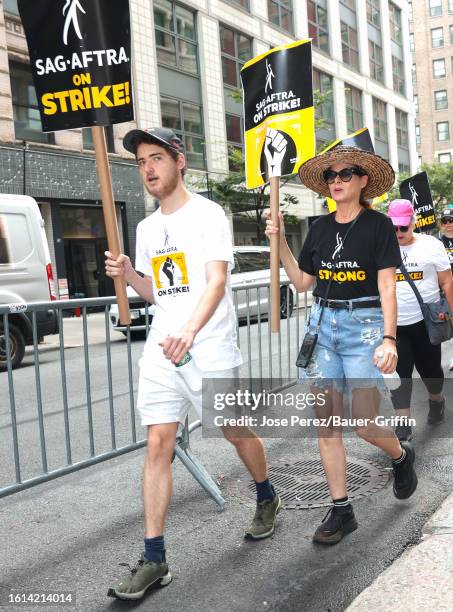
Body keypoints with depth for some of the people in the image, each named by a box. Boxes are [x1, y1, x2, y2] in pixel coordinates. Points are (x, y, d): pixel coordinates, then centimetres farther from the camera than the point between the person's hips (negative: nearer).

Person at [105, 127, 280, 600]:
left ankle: (266, 499, 39)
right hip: (160, 348, 6)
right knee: (157, 445, -1)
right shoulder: (147, 227, 15)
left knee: (235, 432, 9)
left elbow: (216, 282, -19)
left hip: (210, 348, -5)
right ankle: (154, 560, 4)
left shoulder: (207, 214, -6)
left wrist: (190, 331, -35)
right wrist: (128, 274, 0)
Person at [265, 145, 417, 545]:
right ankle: (341, 510, 15)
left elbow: (387, 288, -8)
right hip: (322, 324, 5)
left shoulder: (377, 225, -3)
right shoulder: (320, 227, 10)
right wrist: (281, 243, 3)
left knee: (365, 425, -4)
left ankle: (402, 456, 31)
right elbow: (302, 282, 12)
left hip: (364, 325, -4)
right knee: (326, 425, 3)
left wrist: (389, 339, -17)